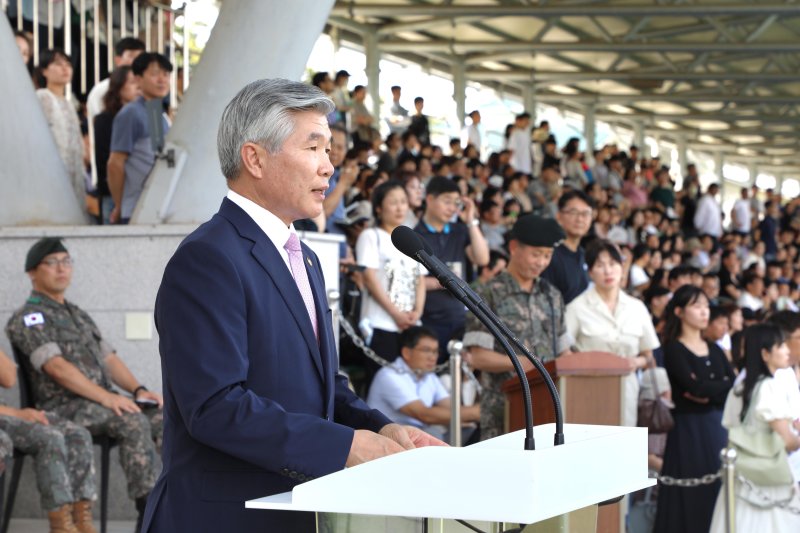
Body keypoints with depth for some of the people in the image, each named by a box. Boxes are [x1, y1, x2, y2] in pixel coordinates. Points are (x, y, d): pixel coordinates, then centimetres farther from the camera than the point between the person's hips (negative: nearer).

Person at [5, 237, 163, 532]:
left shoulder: (79, 316, 26)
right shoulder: (28, 318, -2)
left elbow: (109, 359, 21)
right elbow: (56, 366, -15)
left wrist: (138, 389, 0)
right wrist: (107, 397, -23)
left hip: (102, 403, 8)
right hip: (63, 407, -8)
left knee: (165, 419, -15)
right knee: (134, 423, -31)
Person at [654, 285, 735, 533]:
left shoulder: (714, 350, 14)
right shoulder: (674, 350, -4)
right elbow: (694, 387, -18)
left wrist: (710, 395, -12)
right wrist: (725, 386, -7)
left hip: (718, 428, 6)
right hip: (688, 428, -6)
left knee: (718, 491, 4)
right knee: (691, 497, -5)